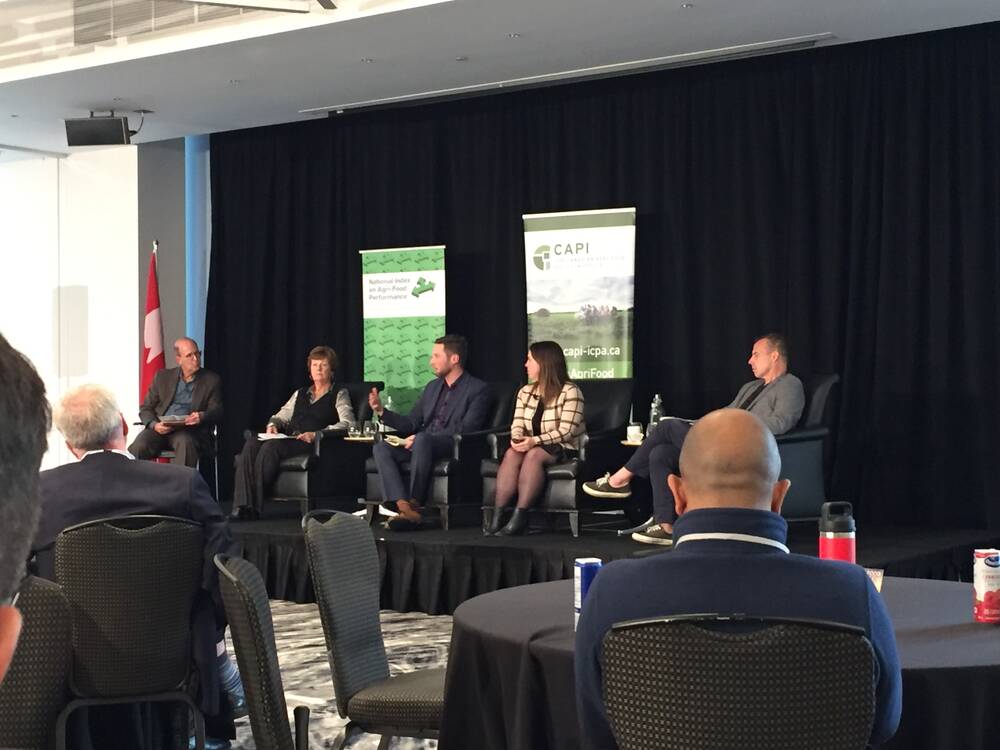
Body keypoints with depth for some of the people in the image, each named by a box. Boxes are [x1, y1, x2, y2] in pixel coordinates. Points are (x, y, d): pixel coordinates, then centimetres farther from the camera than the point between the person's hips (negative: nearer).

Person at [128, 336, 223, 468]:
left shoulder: (211, 380, 14)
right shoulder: (163, 377, 17)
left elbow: (217, 411, 6)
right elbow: (145, 408, 14)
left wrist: (203, 416, -19)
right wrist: (154, 425, -10)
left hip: (189, 430, -2)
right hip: (160, 428, 2)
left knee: (186, 442, -37)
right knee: (138, 447, -29)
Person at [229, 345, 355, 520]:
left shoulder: (339, 394, 13)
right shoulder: (301, 393, 31)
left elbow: (348, 423, -4)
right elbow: (282, 416, 28)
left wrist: (316, 434, -18)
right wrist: (273, 424, 1)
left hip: (311, 444, -5)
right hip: (288, 439, 6)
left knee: (271, 446, -35)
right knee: (251, 444, -27)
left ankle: (254, 507, -36)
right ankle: (242, 506, -38)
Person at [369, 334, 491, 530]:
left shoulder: (478, 389, -2)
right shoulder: (432, 387, 22)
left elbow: (466, 430, -13)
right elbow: (411, 423, 21)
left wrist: (419, 438, -19)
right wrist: (381, 411, 4)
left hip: (455, 448, -7)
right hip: (424, 445, 7)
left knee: (422, 439, -38)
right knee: (381, 448, -18)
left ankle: (415, 505, -31)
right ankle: (404, 508, -34)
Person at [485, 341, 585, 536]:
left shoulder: (570, 392, -7)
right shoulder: (525, 392, 15)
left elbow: (566, 432, -15)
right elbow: (517, 425, 9)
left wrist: (535, 441, -26)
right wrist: (516, 439, -16)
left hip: (562, 449, -5)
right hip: (533, 447, 5)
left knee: (534, 455, -35)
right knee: (511, 454, -28)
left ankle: (519, 518, -40)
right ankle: (497, 516, -35)